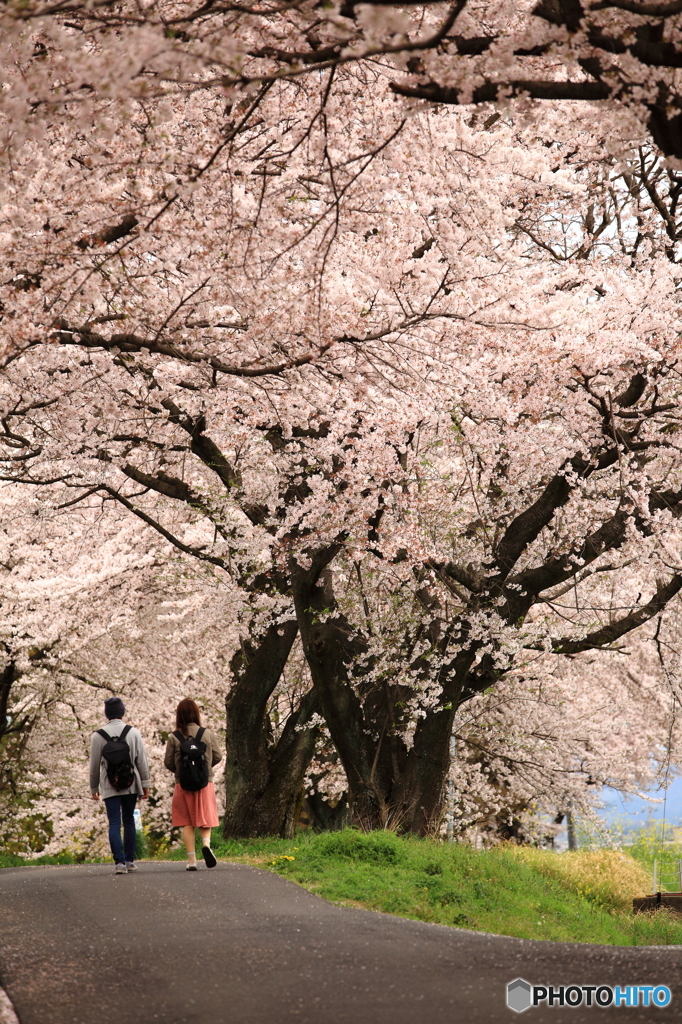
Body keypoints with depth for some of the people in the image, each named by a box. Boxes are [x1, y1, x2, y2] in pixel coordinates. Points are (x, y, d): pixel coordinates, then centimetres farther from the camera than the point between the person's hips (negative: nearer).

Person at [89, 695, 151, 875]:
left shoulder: (98, 735, -2)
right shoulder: (133, 733, 1)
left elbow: (94, 764, 2)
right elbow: (142, 761, 2)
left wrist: (94, 788, 13)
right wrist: (145, 784, 9)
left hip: (109, 786, -2)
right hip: (131, 784, 2)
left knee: (114, 823, -3)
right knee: (129, 821, 13)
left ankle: (120, 861, -13)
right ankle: (130, 860, 15)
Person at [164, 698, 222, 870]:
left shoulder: (174, 737, -6)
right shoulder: (208, 734, -3)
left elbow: (168, 762, -2)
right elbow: (217, 757, 3)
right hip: (205, 783, 1)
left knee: (187, 823, 7)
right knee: (204, 818, 10)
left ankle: (191, 860, 3)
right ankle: (206, 843, -19)